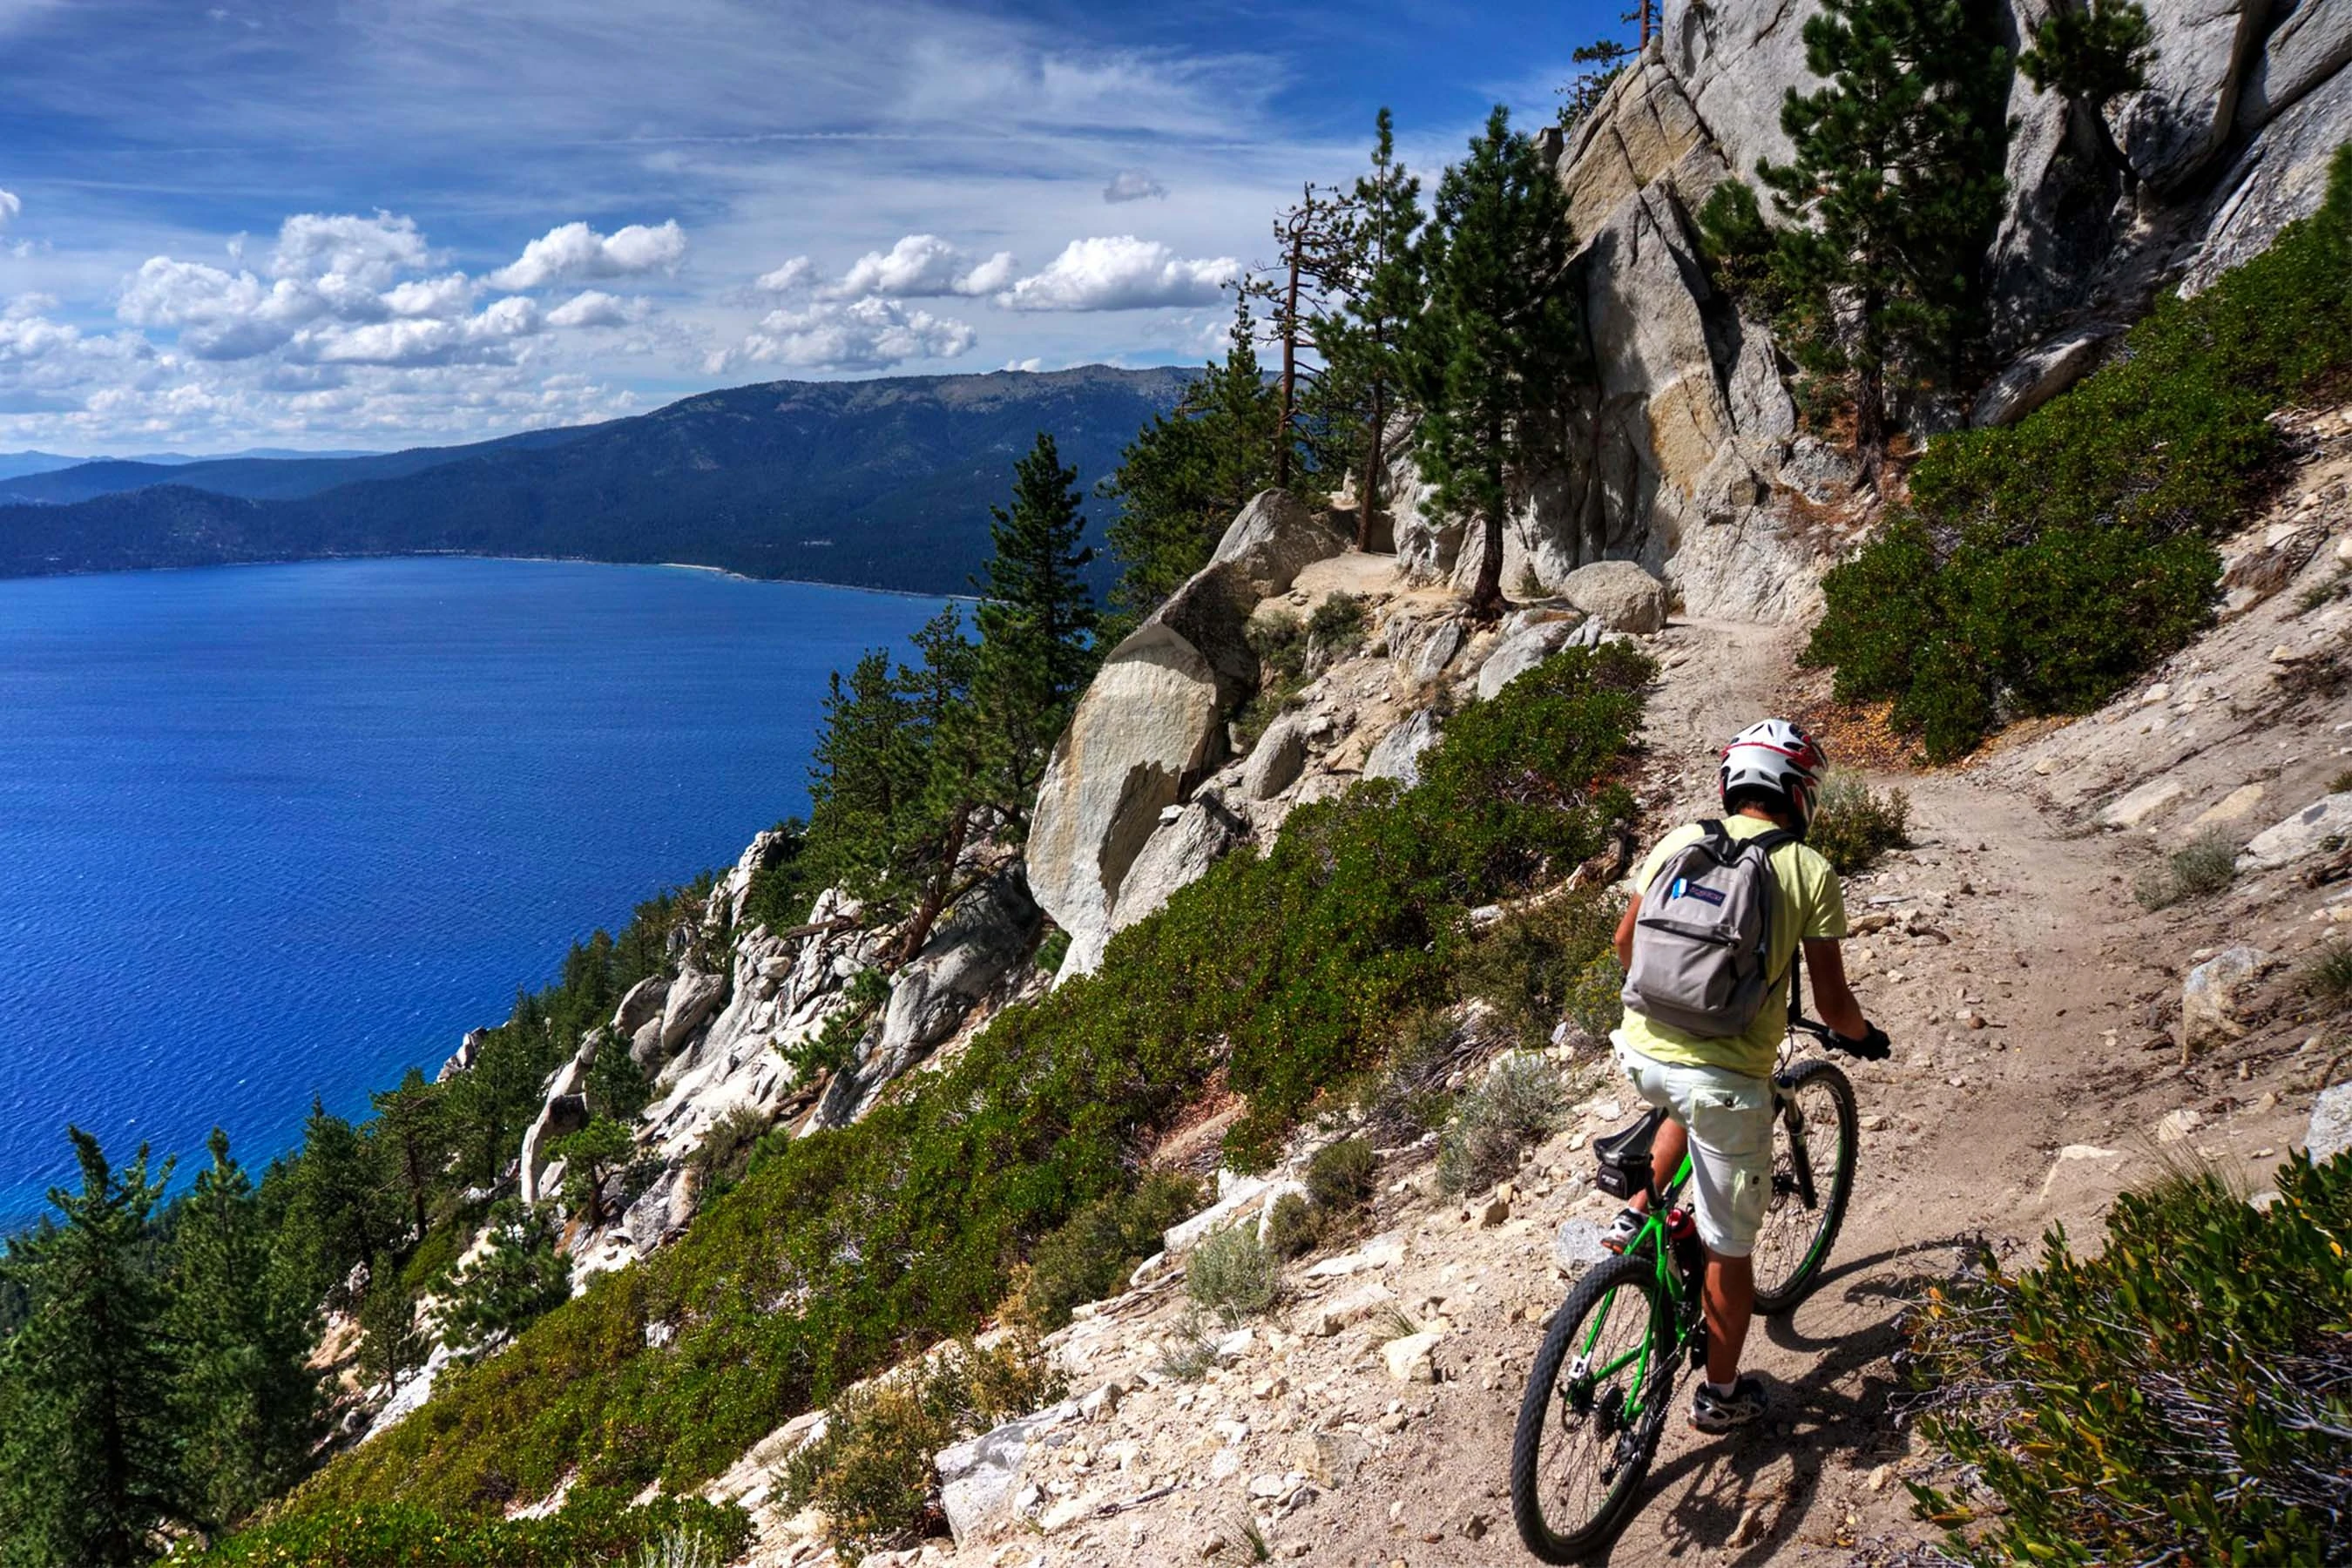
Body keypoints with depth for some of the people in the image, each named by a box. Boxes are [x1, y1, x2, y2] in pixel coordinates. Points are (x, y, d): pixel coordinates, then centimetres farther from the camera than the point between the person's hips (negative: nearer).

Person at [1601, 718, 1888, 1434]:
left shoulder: (1681, 841, 5)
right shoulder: (1810, 871, -3)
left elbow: (1625, 943, 15)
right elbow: (1831, 1000, -2)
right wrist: (1861, 1036, 21)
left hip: (1642, 1053, 4)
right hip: (1728, 1078, -3)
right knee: (1729, 1248, 15)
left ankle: (1635, 1215, 28)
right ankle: (1721, 1393, 31)